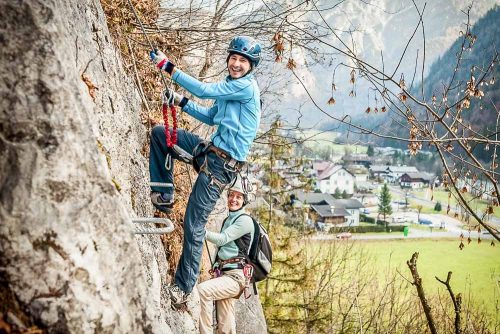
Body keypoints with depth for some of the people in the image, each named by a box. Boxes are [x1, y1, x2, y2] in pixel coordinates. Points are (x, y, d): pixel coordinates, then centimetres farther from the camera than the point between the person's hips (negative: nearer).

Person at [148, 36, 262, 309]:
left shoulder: (246, 86, -14)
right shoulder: (230, 86, 16)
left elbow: (204, 90, -21)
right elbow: (211, 117, 25)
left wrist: (168, 67, -18)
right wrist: (181, 101, 14)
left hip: (222, 164, -9)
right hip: (211, 151, 9)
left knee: (194, 224, -8)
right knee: (159, 133, 9)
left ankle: (183, 288, 3)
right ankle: (163, 195, 13)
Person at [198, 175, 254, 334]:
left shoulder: (245, 220, -5)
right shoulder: (227, 220, 22)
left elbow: (222, 239, -14)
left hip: (236, 276, -8)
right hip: (223, 274, 8)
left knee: (202, 290, -30)